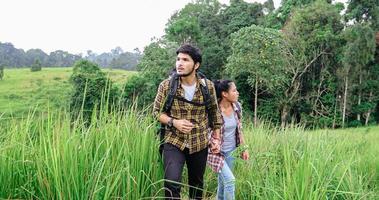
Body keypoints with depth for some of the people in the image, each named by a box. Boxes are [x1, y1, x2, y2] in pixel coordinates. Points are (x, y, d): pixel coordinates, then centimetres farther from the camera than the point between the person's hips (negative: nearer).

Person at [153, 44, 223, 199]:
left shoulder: (208, 86, -6)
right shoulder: (166, 85, -10)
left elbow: (214, 113, 6)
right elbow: (157, 111, -1)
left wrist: (217, 139, 5)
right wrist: (174, 122, -19)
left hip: (200, 144, 2)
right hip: (174, 142, -2)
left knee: (197, 183, 18)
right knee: (171, 182, -20)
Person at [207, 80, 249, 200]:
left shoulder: (237, 106, -3)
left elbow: (239, 129, 9)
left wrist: (244, 148, 9)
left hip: (231, 152, 6)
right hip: (217, 152, -6)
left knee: (223, 183, 15)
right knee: (230, 180, -16)